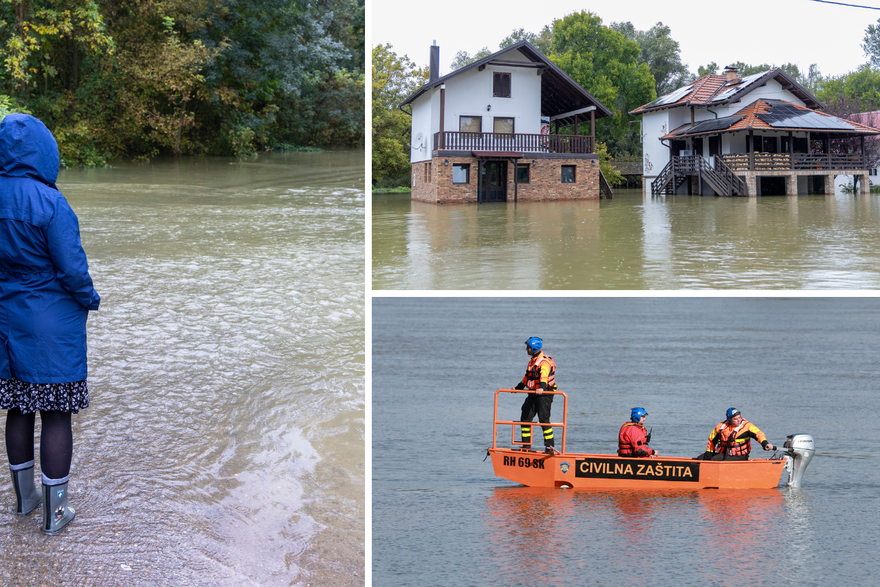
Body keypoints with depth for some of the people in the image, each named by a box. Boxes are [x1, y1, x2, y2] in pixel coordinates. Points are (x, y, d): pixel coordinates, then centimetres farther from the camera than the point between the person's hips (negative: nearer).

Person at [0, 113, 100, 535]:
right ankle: (54, 513, 13)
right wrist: (90, 300, 2)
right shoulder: (49, 203, -20)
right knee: (55, 416, 4)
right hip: (51, 327, -6)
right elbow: (72, 270, -17)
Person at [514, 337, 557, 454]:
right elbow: (527, 377, 30)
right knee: (525, 418, 5)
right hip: (533, 394, 9)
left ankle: (550, 447, -2)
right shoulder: (532, 361, 17)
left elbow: (544, 375, -33)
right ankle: (526, 445, 12)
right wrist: (518, 387, 36)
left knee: (544, 420, -9)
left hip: (544, 394, -9)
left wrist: (541, 387, -50)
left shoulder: (544, 362, -14)